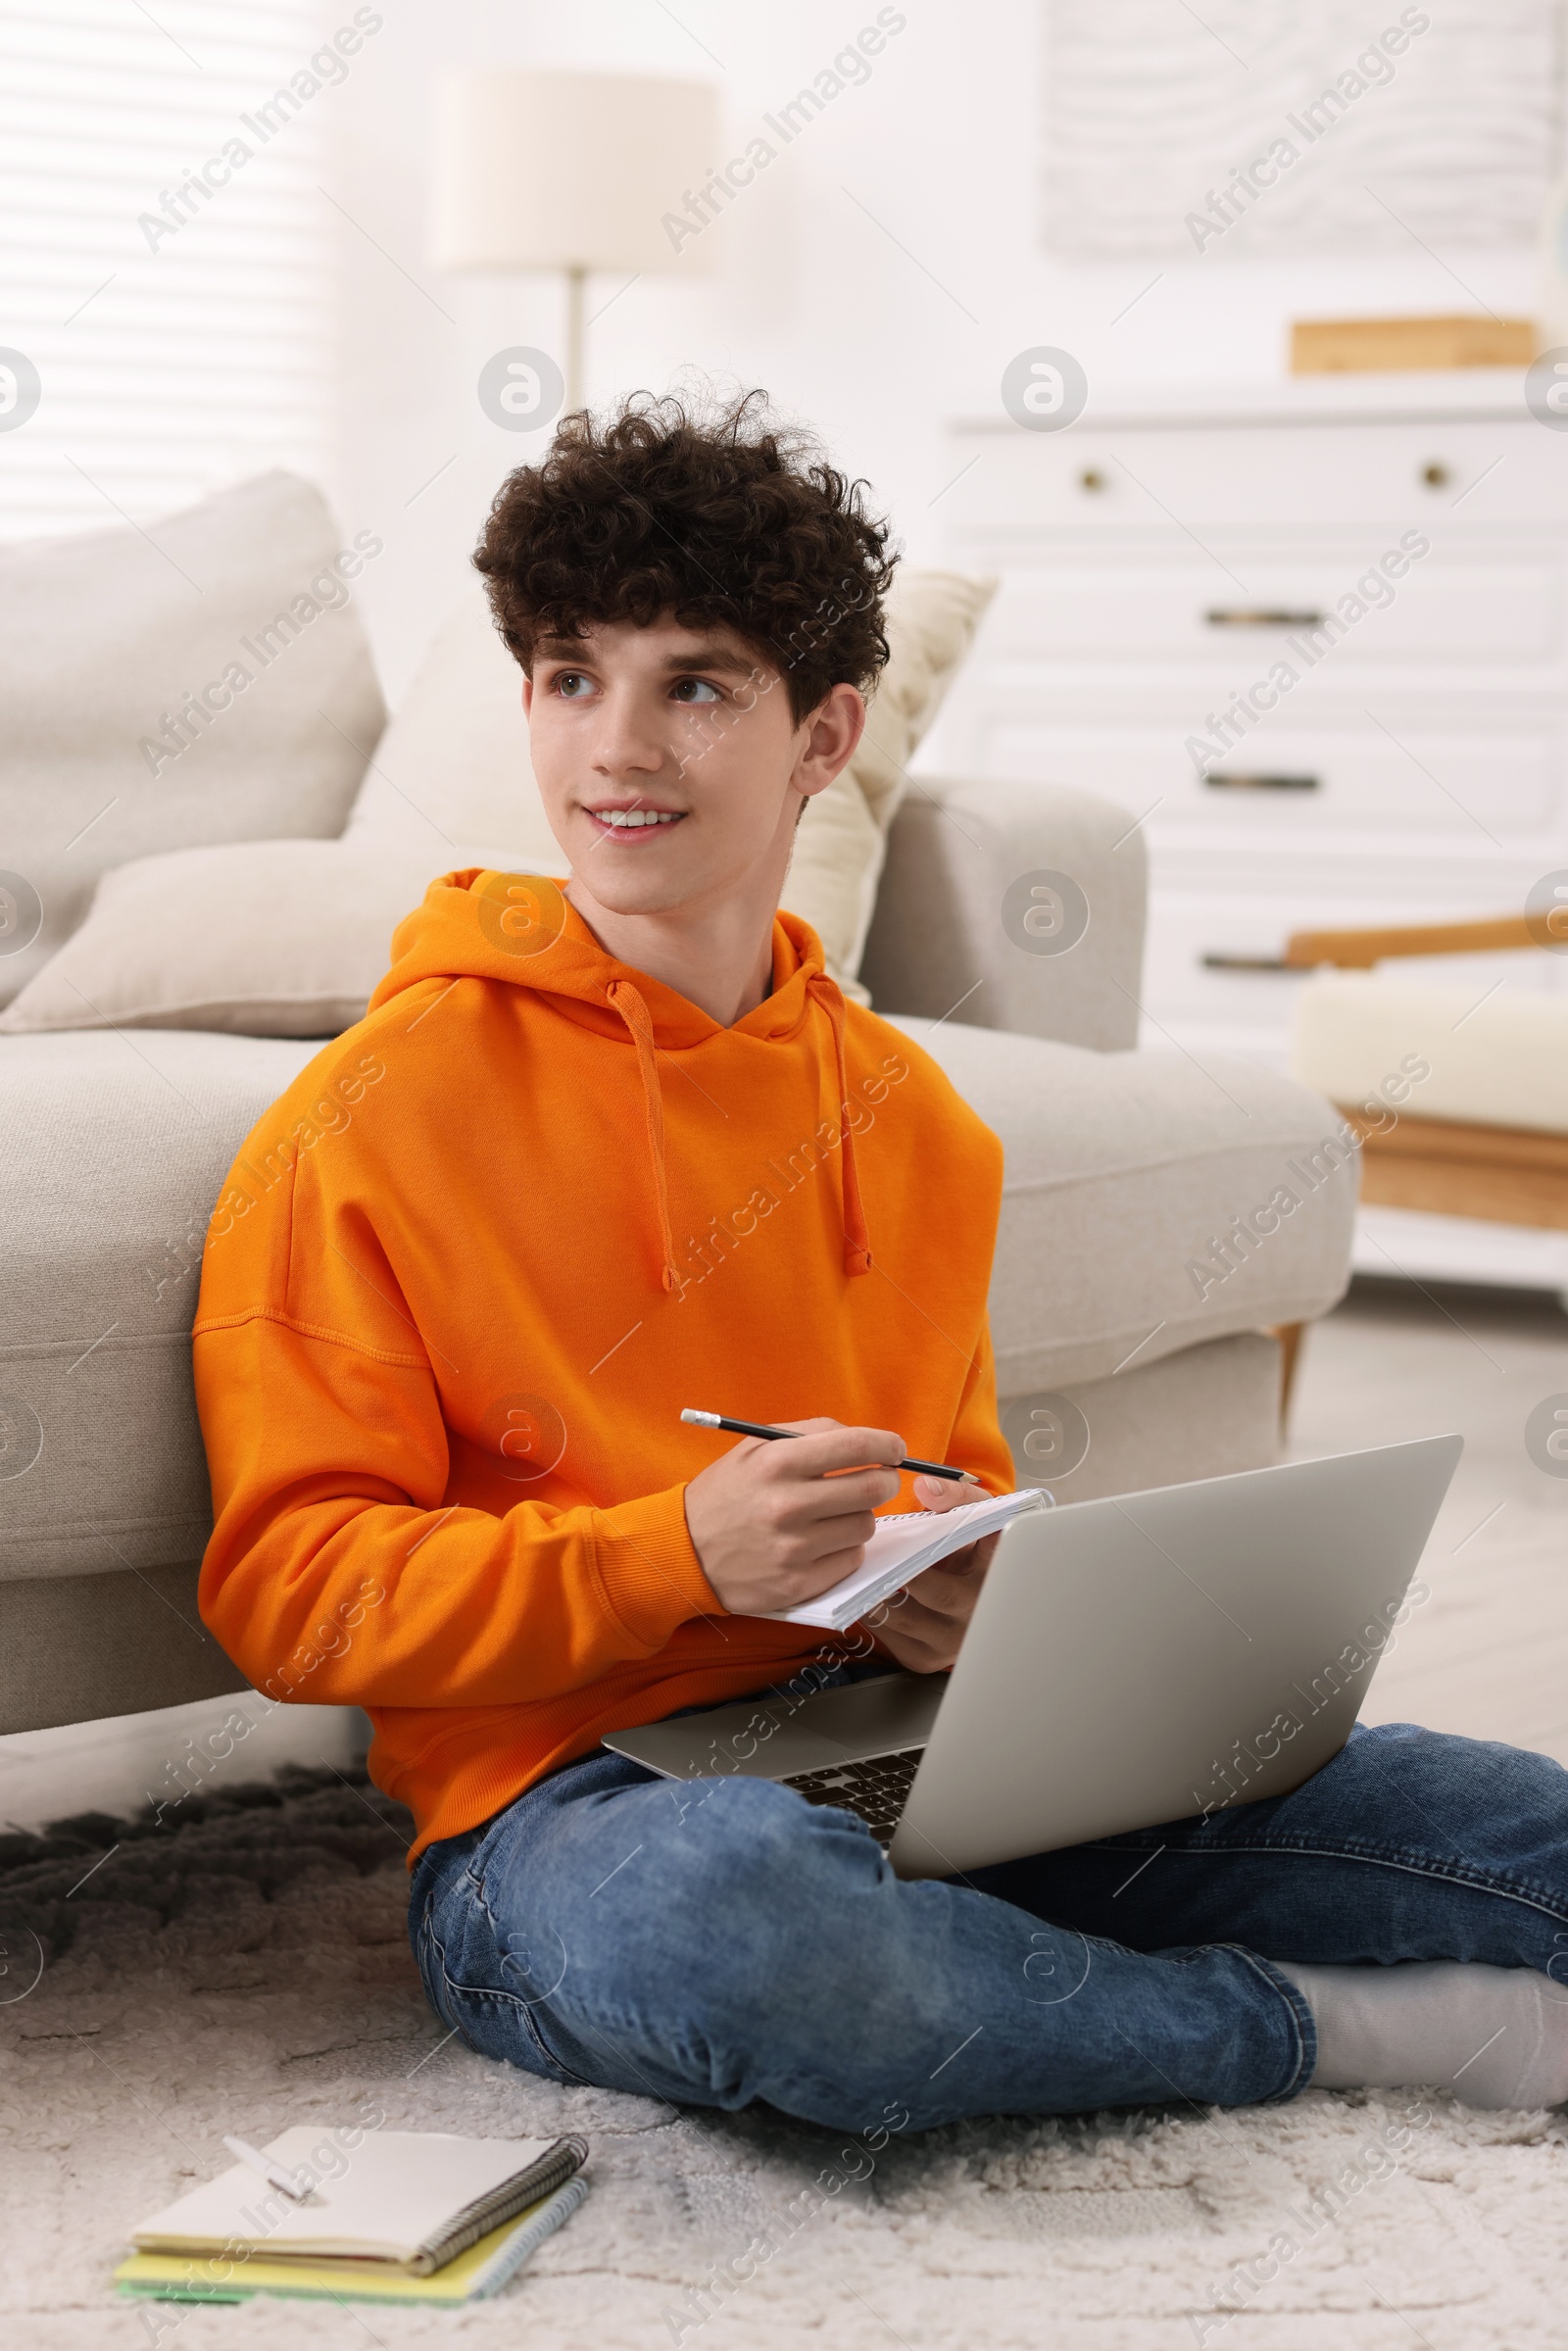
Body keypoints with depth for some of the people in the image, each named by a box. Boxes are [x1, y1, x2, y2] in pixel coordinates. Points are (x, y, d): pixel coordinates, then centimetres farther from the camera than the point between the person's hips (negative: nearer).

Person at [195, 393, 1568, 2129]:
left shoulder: (915, 1120, 13)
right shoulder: (377, 1120, -5)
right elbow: (289, 1591, -8)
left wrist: (989, 1597, -3)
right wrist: (681, 1550, -21)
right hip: (566, 1797, -4)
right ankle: (1322, 2023, -17)